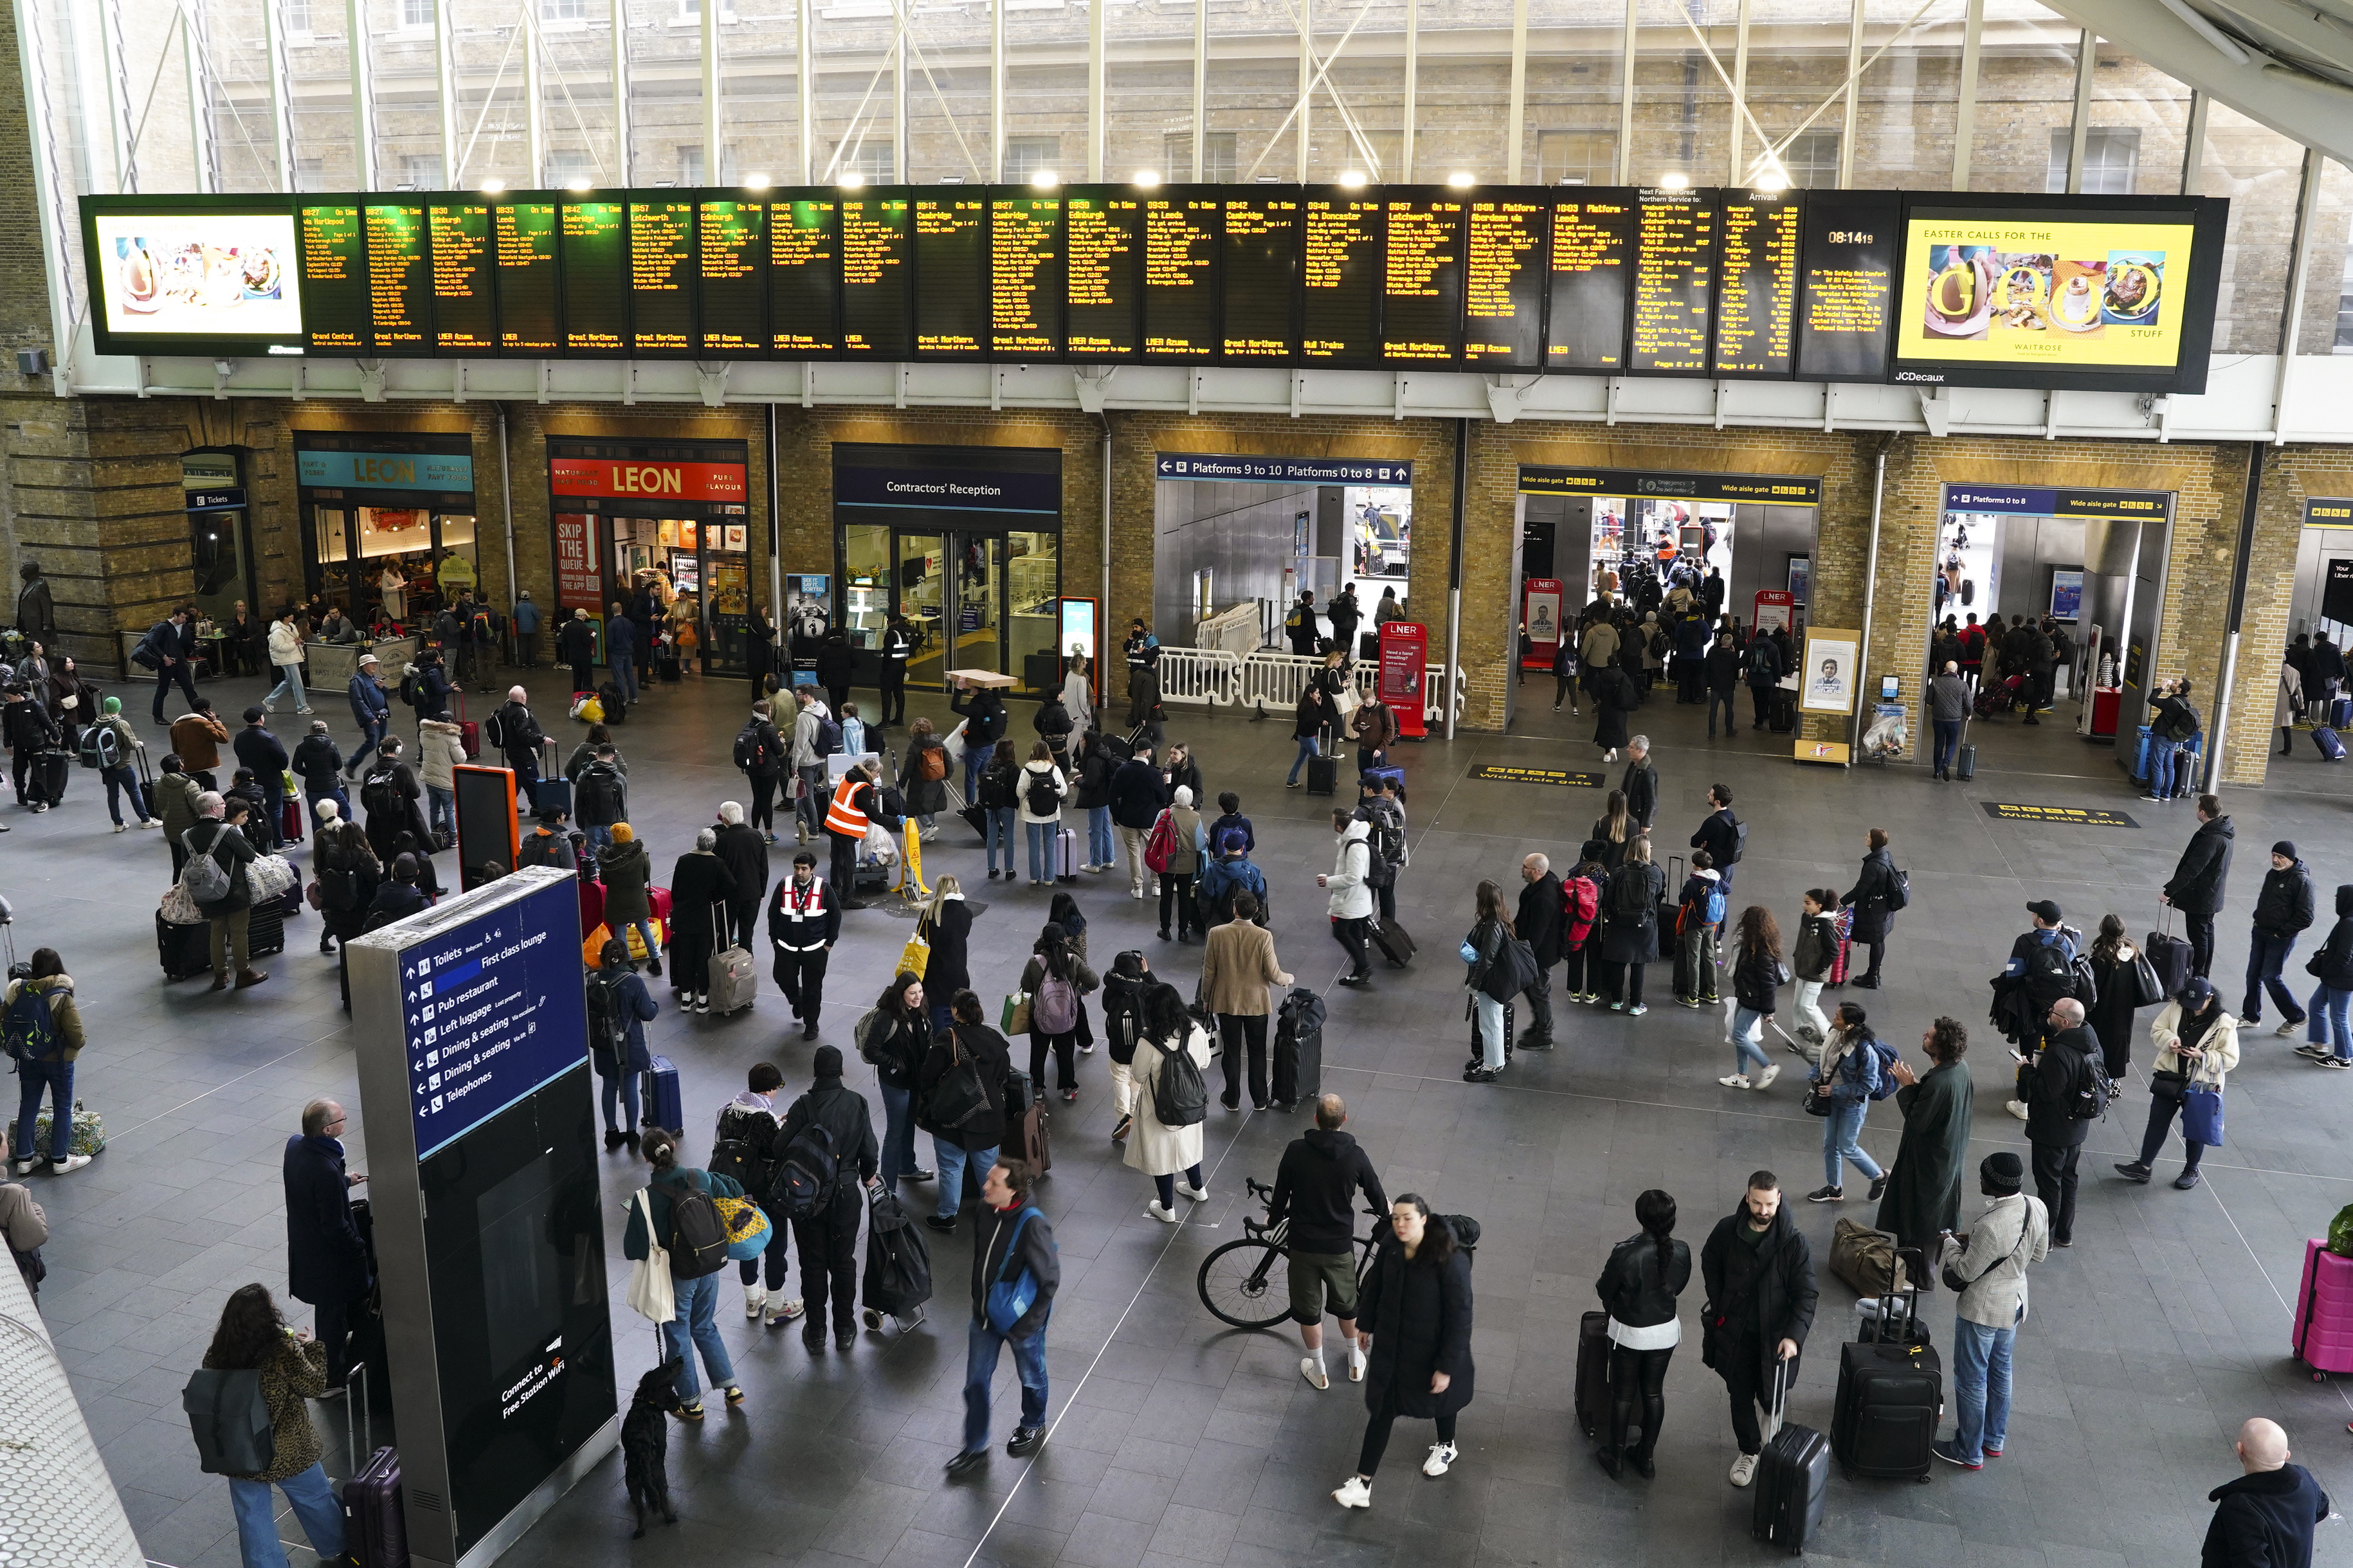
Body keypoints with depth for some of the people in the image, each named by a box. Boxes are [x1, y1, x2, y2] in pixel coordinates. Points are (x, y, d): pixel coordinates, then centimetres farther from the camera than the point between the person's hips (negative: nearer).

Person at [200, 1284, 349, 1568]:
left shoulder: (216, 1355, -14)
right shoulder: (284, 1351, -26)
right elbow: (315, 1386, -15)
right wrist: (312, 1348, 0)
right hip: (290, 1453, -2)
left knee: (254, 1523, 17)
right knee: (317, 1500, 23)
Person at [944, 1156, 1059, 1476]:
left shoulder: (1032, 1225, -32)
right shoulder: (987, 1212, -12)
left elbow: (1050, 1281, -23)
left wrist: (1026, 1326, -18)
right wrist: (979, 1302, 13)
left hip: (1021, 1320, -5)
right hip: (985, 1316, 5)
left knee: (1031, 1378, 21)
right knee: (976, 1381, 15)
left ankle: (1034, 1427, 48)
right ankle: (975, 1447, 34)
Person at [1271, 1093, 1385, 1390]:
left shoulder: (1296, 1150, -14)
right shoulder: (1355, 1155, -13)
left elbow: (1281, 1193, -4)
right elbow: (1376, 1194, 2)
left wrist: (1273, 1220, 17)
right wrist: (1386, 1210, 26)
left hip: (1302, 1243, -1)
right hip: (1339, 1246, 1)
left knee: (1308, 1309, 17)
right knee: (1346, 1304, 24)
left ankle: (1319, 1372, 30)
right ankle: (1355, 1362, 40)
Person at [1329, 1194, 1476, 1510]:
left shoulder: (1450, 1260, -31)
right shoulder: (1389, 1245, -15)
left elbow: (1459, 1316, -24)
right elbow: (1374, 1283, 5)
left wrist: (1447, 1366, -20)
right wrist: (1365, 1323, 15)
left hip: (1431, 1349, -4)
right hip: (1390, 1344, 4)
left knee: (1438, 1398, 25)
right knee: (1382, 1409, 10)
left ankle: (1447, 1447, 56)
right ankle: (1362, 1484, 19)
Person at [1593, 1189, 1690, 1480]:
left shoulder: (1625, 1254, -30)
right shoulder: (1681, 1251, -18)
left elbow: (1605, 1290, -13)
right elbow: (1678, 1287, 1)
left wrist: (1612, 1310, 10)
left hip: (1629, 1333, -3)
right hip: (1666, 1331, 4)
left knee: (1622, 1394, 16)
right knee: (1654, 1392, 21)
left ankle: (1615, 1457, 33)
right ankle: (1646, 1458, 36)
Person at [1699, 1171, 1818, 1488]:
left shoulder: (1794, 1242, -17)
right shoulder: (1727, 1230, -10)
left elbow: (1806, 1294, -14)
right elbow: (1710, 1265, 10)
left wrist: (1794, 1336, -24)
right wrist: (1719, 1307, 3)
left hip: (1775, 1334, -2)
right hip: (1734, 1331, 2)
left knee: (1770, 1396, 10)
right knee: (1740, 1396, 13)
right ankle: (1749, 1451, 37)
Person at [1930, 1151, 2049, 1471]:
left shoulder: (1991, 1226, -35)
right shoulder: (2037, 1208, -12)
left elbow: (1966, 1272, -21)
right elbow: (2039, 1254, 5)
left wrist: (1950, 1242, -5)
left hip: (1982, 1309, -8)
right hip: (2015, 1300, 8)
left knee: (1971, 1380, 10)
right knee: (2000, 1370, 25)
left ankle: (1969, 1453, 25)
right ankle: (1995, 1440, 42)